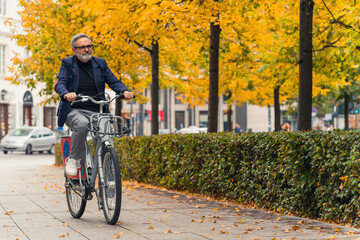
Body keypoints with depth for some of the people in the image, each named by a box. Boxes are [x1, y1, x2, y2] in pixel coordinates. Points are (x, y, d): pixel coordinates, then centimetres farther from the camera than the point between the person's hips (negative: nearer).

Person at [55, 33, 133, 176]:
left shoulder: (100, 63, 15)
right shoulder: (67, 63, 6)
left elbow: (114, 81, 7)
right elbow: (60, 83, -7)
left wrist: (125, 91, -16)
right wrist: (66, 94, -31)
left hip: (96, 112, 3)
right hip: (73, 111, -3)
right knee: (82, 124, -37)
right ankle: (73, 160, -20)